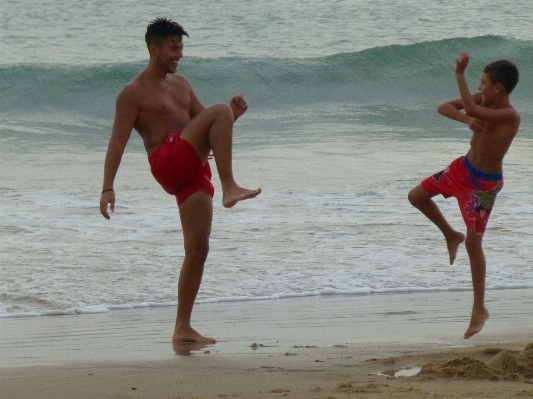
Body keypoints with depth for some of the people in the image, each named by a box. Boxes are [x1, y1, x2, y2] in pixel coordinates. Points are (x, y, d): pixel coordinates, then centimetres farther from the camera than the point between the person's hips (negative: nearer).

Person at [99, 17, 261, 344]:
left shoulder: (181, 85, 24)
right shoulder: (134, 93, 1)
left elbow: (206, 124, 27)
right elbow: (118, 141, -5)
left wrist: (232, 117, 5)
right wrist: (108, 188, -15)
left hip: (192, 172, 7)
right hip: (168, 163, -7)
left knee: (198, 249, 0)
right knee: (219, 110, -21)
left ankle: (183, 328, 5)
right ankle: (230, 188, -32)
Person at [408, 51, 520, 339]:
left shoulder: (509, 116, -29)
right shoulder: (483, 101, -6)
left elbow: (472, 110, -44)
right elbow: (444, 108, -5)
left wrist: (460, 75, -40)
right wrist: (467, 120, -25)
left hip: (484, 184, -8)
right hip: (464, 168, 8)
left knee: (473, 243, -6)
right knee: (417, 197, 15)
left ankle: (479, 309, 4)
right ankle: (451, 236, 37)